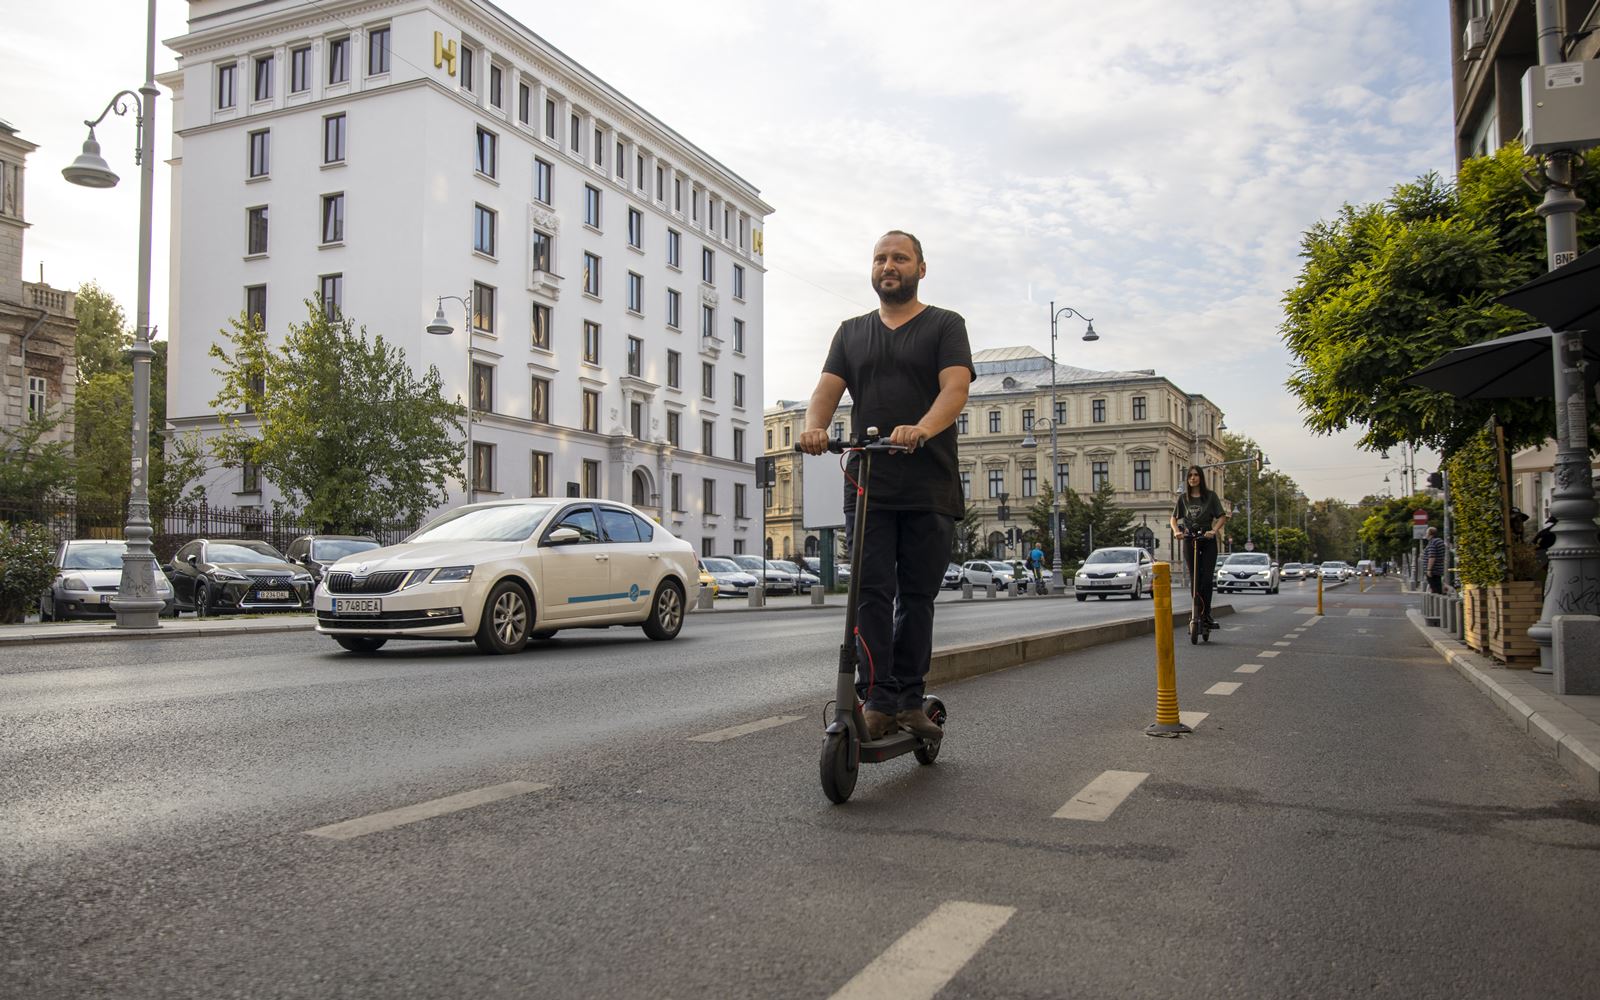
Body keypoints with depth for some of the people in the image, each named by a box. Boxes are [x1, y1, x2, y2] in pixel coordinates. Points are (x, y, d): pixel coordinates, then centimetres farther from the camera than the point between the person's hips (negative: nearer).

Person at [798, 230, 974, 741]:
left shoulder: (945, 325, 7)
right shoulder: (851, 332, 19)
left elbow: (956, 387, -9)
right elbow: (828, 388, 6)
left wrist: (921, 429, -30)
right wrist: (814, 427, -17)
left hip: (929, 490, -2)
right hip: (868, 486, 2)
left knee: (917, 597, 5)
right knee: (872, 594, -5)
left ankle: (910, 699, 15)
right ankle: (878, 700, -2)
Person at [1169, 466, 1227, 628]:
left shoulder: (1211, 496, 2)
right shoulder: (1183, 498, 8)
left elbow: (1222, 517, -2)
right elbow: (1174, 518, 8)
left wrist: (1213, 530, -20)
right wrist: (1176, 531, -13)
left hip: (1208, 540, -2)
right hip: (1189, 540, 2)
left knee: (1207, 578, -9)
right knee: (1194, 579, 3)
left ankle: (1206, 613, -3)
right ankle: (1198, 612, 9)